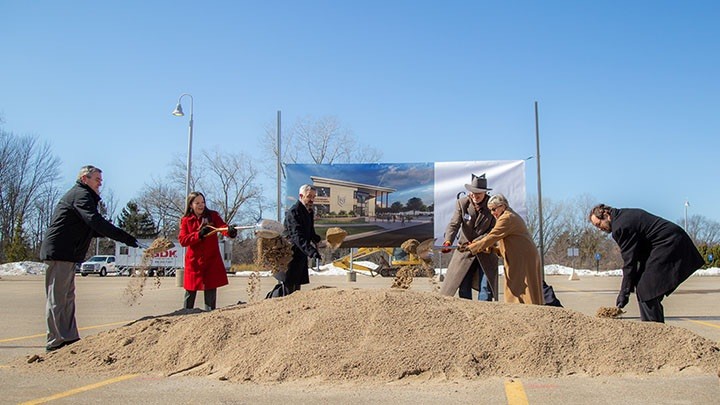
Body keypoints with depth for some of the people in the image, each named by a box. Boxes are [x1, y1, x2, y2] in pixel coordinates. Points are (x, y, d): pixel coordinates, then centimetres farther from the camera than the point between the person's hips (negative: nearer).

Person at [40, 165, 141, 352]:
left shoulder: (79, 195, 23)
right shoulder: (81, 195, -10)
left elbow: (88, 229, 23)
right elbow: (95, 221, -26)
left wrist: (110, 232, 9)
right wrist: (125, 237, -31)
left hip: (65, 254, 11)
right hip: (60, 253, -11)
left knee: (67, 297, 13)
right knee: (57, 298, -6)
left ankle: (70, 338, 18)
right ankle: (55, 342, -2)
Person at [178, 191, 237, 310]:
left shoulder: (213, 215, 3)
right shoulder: (186, 220, 5)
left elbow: (222, 226, -16)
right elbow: (182, 240, -6)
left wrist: (230, 230, -39)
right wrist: (199, 235, -20)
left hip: (212, 261, 0)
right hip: (194, 261, 0)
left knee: (211, 292, 2)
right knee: (190, 292, 7)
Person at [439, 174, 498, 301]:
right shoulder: (462, 203, -8)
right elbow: (454, 224, -16)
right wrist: (448, 241, -35)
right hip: (465, 250, 1)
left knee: (486, 286, -4)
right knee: (463, 287, 2)